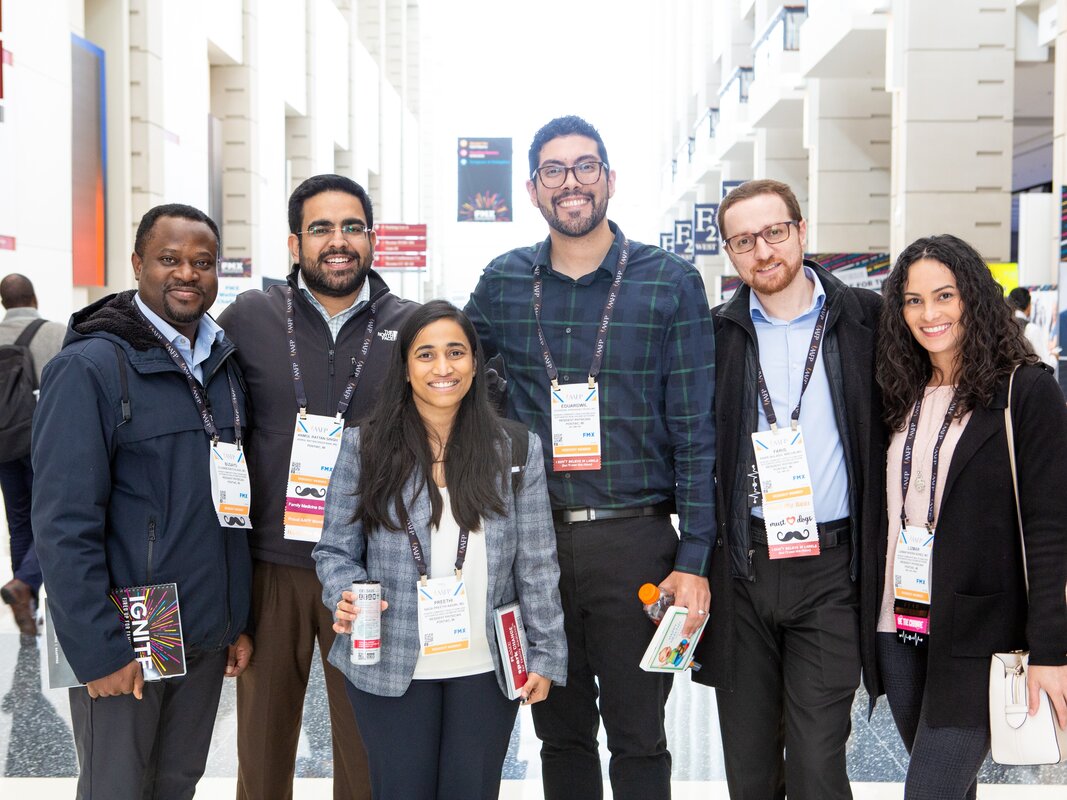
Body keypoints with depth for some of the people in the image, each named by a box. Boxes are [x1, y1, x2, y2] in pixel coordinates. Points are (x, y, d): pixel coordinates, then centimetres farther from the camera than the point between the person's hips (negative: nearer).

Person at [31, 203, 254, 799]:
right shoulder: (90, 367, -12)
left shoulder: (224, 367, 8)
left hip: (207, 639, 6)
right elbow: (65, 524, -16)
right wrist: (99, 650, -18)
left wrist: (241, 620, 11)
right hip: (124, 643, -6)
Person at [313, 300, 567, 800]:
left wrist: (546, 654, 0)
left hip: (486, 666, 1)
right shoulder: (365, 446, -1)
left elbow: (536, 563, 2)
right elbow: (335, 550, 4)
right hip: (391, 666, -1)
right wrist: (345, 597, -16)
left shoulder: (516, 448, 1)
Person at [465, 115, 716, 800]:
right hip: (533, 540, 3)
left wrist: (693, 559, -10)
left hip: (635, 541, -2)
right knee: (561, 732, 14)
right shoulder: (503, 282, 7)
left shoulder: (670, 281, -1)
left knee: (639, 738, 5)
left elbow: (695, 430, -3)